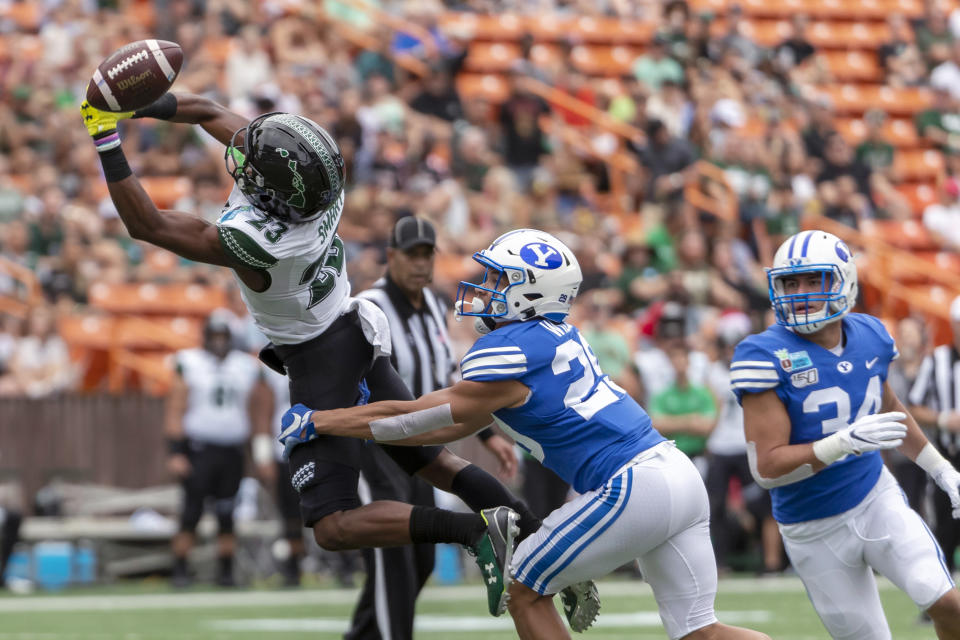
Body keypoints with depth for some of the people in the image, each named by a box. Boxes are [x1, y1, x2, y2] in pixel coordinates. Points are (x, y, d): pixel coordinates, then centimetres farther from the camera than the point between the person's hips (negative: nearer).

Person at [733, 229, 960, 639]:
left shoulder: (869, 336, -2)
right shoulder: (766, 357, -20)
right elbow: (766, 468, -24)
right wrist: (845, 443, -35)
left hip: (876, 497, 4)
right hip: (815, 529, -4)